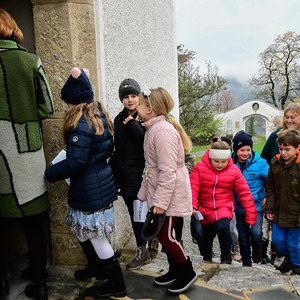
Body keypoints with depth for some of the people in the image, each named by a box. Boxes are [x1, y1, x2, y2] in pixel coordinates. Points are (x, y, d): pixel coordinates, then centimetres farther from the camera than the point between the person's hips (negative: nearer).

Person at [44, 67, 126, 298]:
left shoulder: (81, 125, -21)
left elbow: (75, 162, -22)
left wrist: (50, 174, -8)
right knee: (89, 232, 25)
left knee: (96, 237, 5)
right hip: (102, 182, 9)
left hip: (90, 190, -9)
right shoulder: (100, 116, 6)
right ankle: (96, 269, 45)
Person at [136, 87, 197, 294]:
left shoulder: (163, 130, -21)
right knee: (164, 235, 17)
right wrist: (144, 193, 17)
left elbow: (168, 171, -25)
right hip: (160, 192, 10)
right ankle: (175, 271, 35)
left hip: (170, 194, -9)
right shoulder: (153, 128, 11)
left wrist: (160, 201, -23)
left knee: (165, 236, 1)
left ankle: (188, 273, 23)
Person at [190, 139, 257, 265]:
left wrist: (251, 217, -5)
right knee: (206, 237, 16)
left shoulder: (234, 170, -9)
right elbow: (192, 188, -15)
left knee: (223, 227, -30)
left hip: (224, 207, -1)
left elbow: (245, 193, -5)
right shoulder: (199, 167, -12)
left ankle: (226, 258, -3)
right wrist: (192, 206, -32)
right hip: (205, 209, 1)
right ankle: (206, 259, 50)